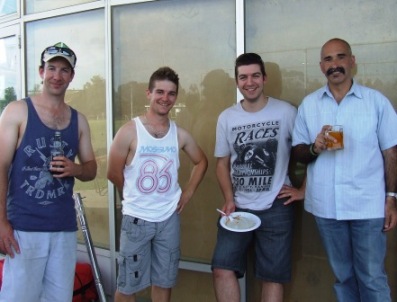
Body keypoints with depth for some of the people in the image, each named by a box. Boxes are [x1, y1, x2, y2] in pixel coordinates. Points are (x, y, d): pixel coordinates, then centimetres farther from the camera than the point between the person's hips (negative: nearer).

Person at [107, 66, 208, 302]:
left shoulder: (180, 134, 1)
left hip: (169, 218, 4)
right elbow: (114, 173, -4)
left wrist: (188, 193, 7)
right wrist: (135, 198, 7)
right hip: (137, 218, -3)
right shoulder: (129, 132, -11)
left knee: (164, 281, 15)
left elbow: (201, 162, 16)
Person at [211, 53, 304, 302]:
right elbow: (222, 163, 9)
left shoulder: (287, 112, -5)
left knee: (273, 276, 7)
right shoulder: (227, 118, 5)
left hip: (275, 208, -2)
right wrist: (229, 200, -3)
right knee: (222, 269, -3)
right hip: (238, 207, 3)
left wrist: (304, 190, -3)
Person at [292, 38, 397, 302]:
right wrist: (314, 148, -15)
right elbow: (298, 152, 7)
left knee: (372, 278, 5)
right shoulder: (308, 104, 4)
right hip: (326, 205, 2)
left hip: (368, 205, -2)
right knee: (343, 275, 15)